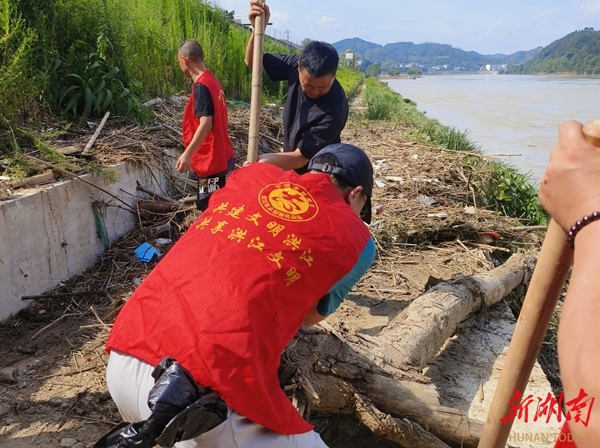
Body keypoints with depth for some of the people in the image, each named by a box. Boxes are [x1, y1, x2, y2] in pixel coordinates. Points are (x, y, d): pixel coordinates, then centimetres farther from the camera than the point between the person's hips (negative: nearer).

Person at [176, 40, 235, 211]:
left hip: (211, 161, -10)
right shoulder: (212, 81, 11)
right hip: (222, 157, 10)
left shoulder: (201, 86, -17)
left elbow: (206, 123, -25)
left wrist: (187, 154, -26)